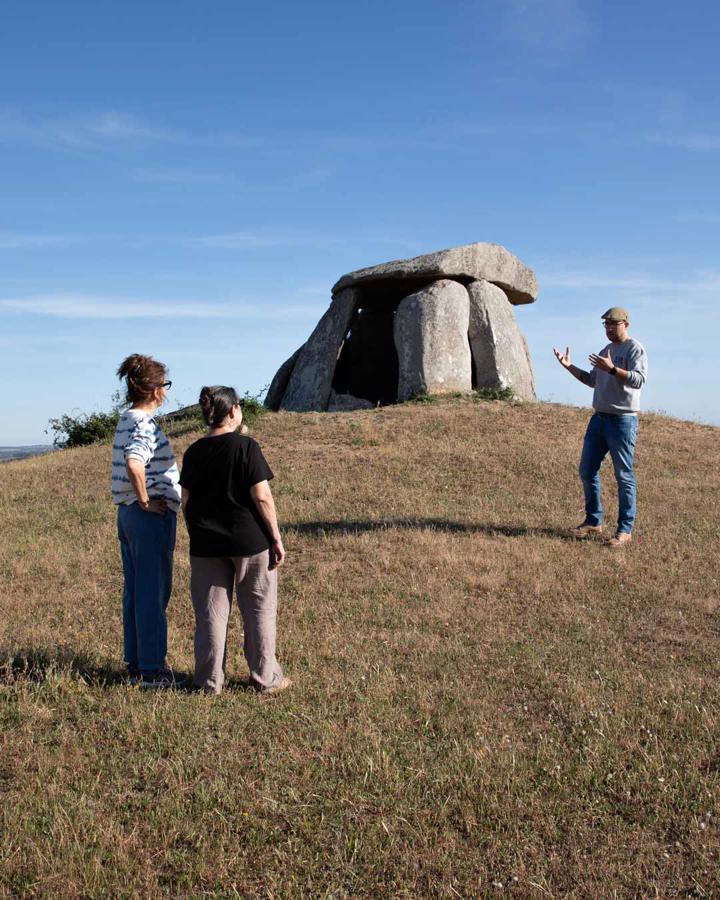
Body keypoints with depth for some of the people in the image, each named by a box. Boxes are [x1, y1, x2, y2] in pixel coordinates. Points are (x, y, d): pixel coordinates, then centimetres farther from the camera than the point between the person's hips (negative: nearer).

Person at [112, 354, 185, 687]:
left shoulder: (125, 420, 12)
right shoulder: (145, 423, -17)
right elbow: (134, 464, -32)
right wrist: (146, 501, -20)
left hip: (127, 513, 9)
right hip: (151, 518, -9)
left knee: (134, 592, 15)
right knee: (153, 593, 0)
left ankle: (135, 663, 26)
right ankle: (151, 668, 9)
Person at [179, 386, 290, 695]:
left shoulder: (193, 452, 2)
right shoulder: (245, 446, -12)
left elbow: (186, 501, 6)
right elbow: (262, 497, -14)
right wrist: (276, 537, -6)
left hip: (205, 545, 4)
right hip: (249, 542, -4)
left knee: (210, 612, 12)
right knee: (259, 610, 10)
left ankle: (210, 681, 18)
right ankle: (265, 678, 18)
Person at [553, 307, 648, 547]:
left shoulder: (635, 348, -7)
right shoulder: (606, 350, 19)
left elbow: (639, 379, -21)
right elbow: (592, 381, 25)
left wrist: (611, 369, -30)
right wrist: (569, 367, 15)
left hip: (622, 420, -8)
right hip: (599, 417, 8)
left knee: (624, 476, -4)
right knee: (587, 471, 9)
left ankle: (625, 530, 2)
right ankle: (593, 521, 21)